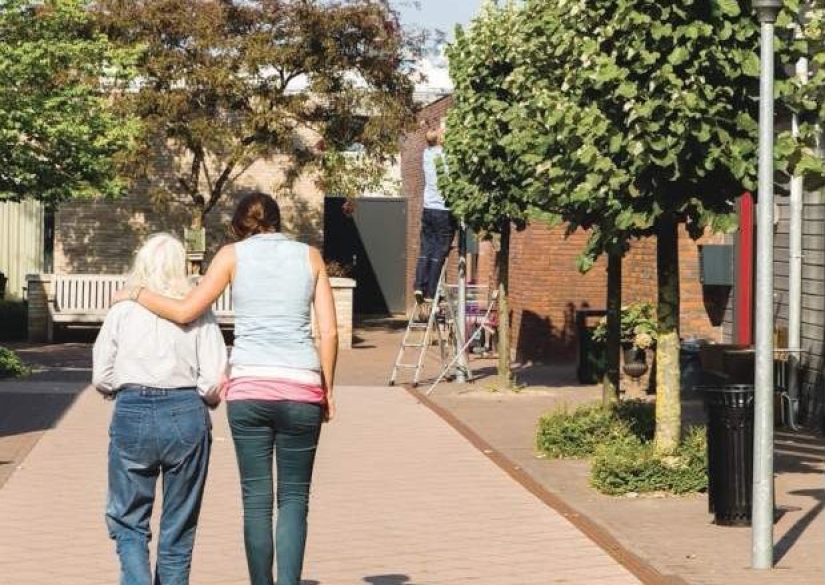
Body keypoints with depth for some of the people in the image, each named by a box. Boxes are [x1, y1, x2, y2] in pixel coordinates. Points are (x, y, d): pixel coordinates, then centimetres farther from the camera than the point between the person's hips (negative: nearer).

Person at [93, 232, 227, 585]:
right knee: (178, 528, 13)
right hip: (186, 416, 0)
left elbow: (102, 378, 2)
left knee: (128, 520, 10)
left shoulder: (122, 310, 2)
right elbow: (214, 381, -6)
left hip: (132, 414, 0)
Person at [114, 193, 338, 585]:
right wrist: (327, 390, 15)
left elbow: (186, 311, 3)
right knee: (294, 497, 9)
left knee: (256, 498, 7)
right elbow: (329, 333, 7)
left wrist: (136, 294, 18)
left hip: (249, 386, -1)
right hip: (301, 387, 1)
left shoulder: (234, 254, 8)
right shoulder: (310, 256, 12)